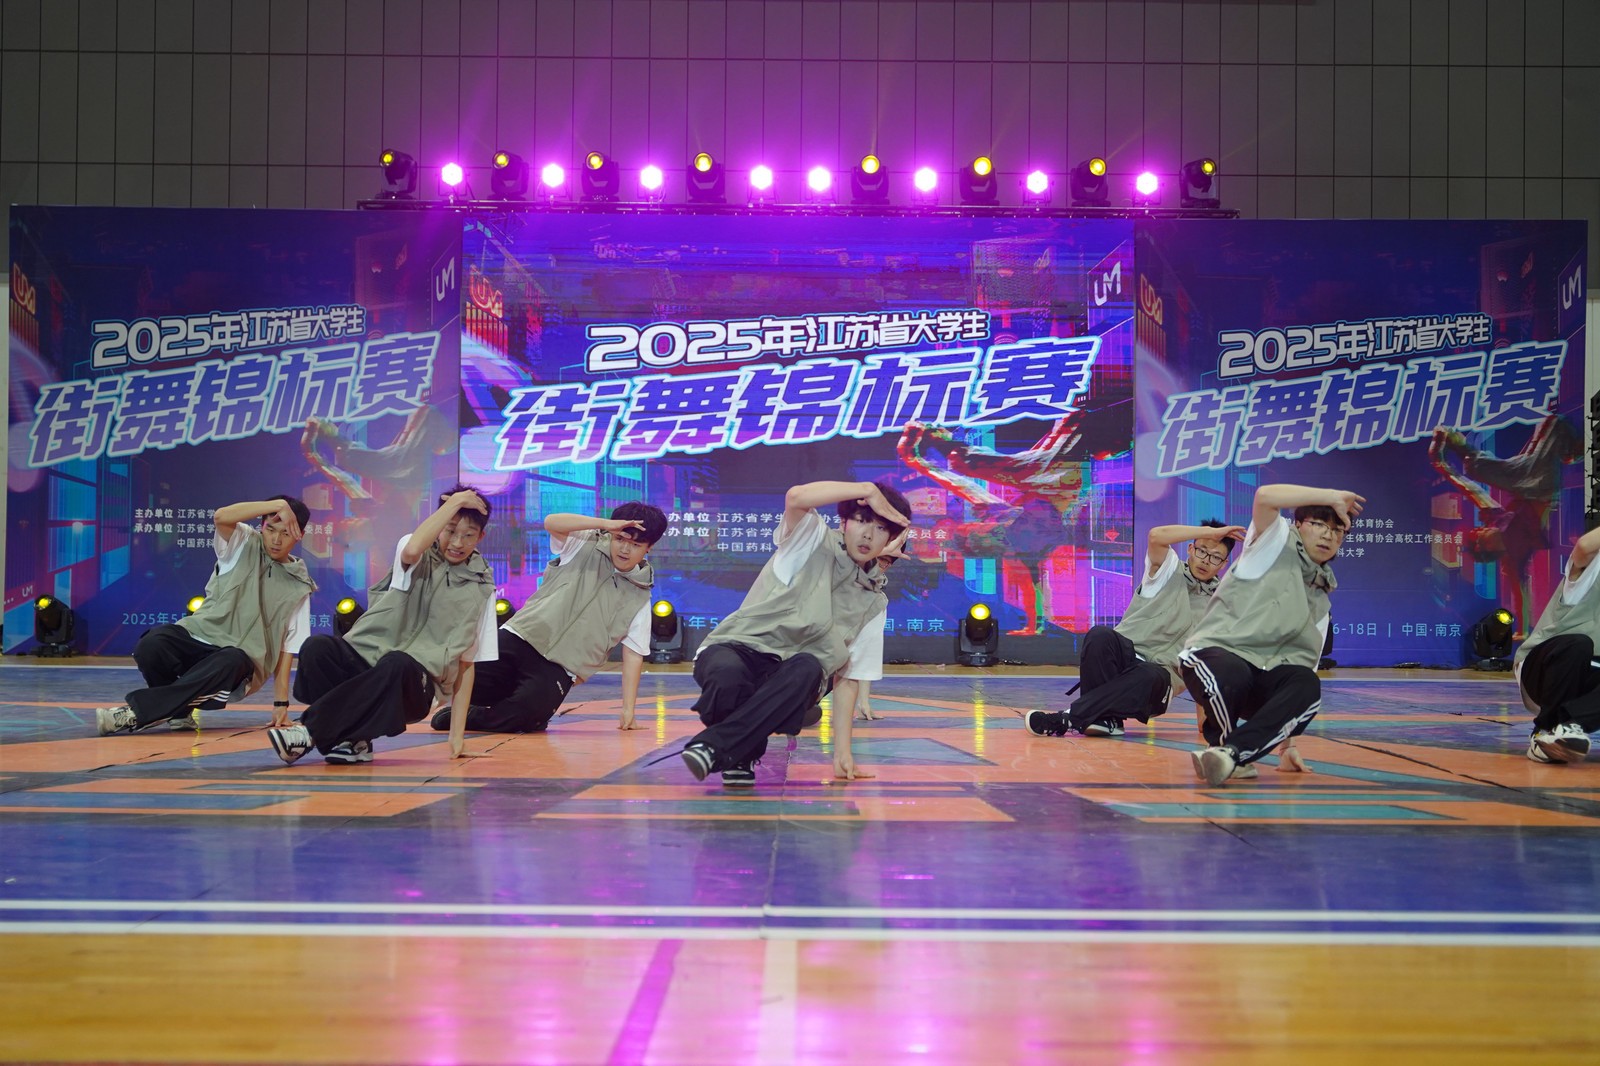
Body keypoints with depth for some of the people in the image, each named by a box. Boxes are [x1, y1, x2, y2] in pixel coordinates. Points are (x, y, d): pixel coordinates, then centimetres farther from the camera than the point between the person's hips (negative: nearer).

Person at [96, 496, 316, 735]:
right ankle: (178, 708, -4)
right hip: (201, 634, 1)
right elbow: (221, 517, -16)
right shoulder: (244, 544, 7)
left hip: (241, 657, -1)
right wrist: (279, 504, -21)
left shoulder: (298, 586, 8)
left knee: (229, 664, -40)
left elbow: (288, 645, 6)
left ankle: (136, 710, -33)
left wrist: (281, 703, -1)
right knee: (151, 645, -32)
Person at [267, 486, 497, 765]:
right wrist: (454, 503, -12)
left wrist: (457, 731, 3)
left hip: (411, 686, -1)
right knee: (316, 648, -31)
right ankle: (352, 740, -18)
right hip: (363, 656, 1)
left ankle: (311, 731, -28)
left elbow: (467, 662, 9)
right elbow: (411, 550, -23)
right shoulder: (422, 558, 5)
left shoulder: (481, 588, 8)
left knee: (397, 664, -38)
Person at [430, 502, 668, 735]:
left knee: (523, 716, -29)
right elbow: (551, 522, -12)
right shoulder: (587, 545, 5)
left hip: (558, 669, -1)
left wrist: (628, 709, -1)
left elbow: (634, 653, 6)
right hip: (519, 637, 1)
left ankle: (471, 717, -1)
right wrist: (605, 524, -22)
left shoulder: (639, 597, 6)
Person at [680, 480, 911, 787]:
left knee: (808, 670, -34)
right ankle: (740, 752, -7)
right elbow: (796, 497, -23)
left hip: (791, 679, 3)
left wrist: (842, 752, 3)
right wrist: (868, 489, -18)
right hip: (737, 649, -3)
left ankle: (714, 745, -27)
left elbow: (847, 679, 11)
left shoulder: (873, 602, 13)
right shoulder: (814, 543, 2)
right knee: (728, 677, -39)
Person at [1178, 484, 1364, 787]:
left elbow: (1301, 671, 18)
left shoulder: (1320, 603, 23)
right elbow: (1265, 496, -15)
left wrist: (1287, 741, 10)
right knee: (1233, 676, -40)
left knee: (1308, 686, -29)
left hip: (1262, 682, 4)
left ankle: (1231, 751, -38)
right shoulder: (1277, 546, 8)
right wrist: (1332, 496, -5)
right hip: (1215, 653, -4)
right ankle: (1222, 738, -7)